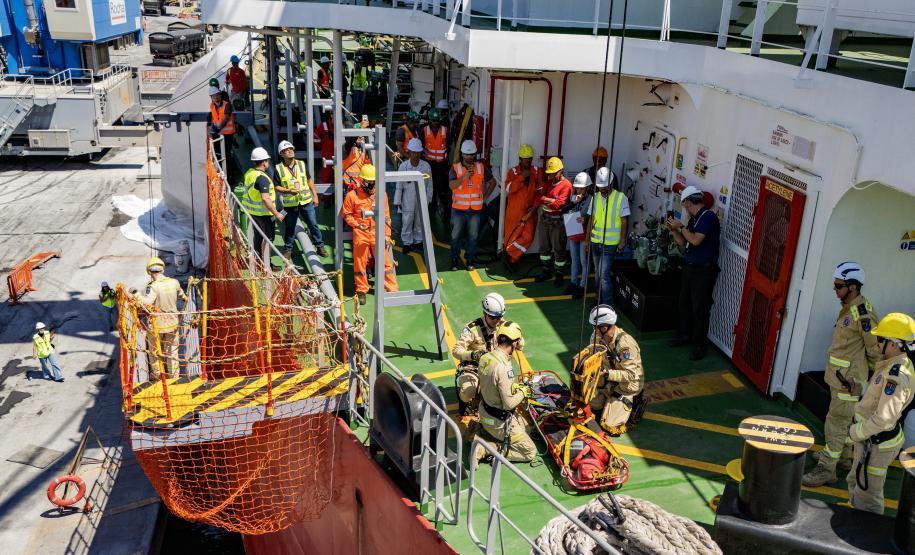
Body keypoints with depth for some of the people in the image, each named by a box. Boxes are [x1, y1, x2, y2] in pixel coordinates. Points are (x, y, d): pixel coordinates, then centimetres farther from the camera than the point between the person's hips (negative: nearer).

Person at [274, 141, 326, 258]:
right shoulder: (279, 168, -6)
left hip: (306, 201, 2)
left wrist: (315, 195, 7)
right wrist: (288, 191, -21)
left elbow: (309, 180, 11)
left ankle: (320, 246, 18)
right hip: (290, 203, -2)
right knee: (290, 227, 9)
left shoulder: (301, 164, 3)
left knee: (313, 224, 6)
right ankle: (288, 249, 24)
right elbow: (276, 187, -5)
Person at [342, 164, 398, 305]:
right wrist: (356, 225, -11)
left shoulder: (382, 194, 5)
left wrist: (387, 235, 4)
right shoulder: (353, 195, -2)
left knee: (385, 262, 2)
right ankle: (361, 290, 20)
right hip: (361, 234, -1)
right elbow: (346, 214, 4)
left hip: (378, 233, 1)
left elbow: (386, 216, 8)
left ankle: (392, 290, 9)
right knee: (360, 262, 6)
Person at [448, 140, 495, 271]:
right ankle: (454, 259, 20)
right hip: (459, 209, -1)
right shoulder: (455, 168, -5)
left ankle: (470, 259, 23)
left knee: (473, 235, 10)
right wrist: (464, 177, -32)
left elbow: (492, 182, 15)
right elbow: (451, 185, -20)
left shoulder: (482, 167, 2)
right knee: (456, 235, 7)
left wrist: (485, 196, 7)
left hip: (475, 209, 2)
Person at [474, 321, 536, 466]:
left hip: (484, 412, 8)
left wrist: (513, 386, 9)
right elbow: (508, 404, -25)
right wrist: (523, 392, -9)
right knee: (530, 452, 6)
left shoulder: (485, 358, -6)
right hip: (499, 421, -8)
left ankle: (481, 430, 13)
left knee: (526, 426, 28)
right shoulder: (504, 368, -31)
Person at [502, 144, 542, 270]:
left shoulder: (537, 172, 1)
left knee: (528, 237, -9)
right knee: (510, 235, 10)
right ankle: (508, 256, 29)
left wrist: (535, 206, -9)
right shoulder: (513, 172, -3)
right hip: (514, 210, -1)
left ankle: (509, 256, 4)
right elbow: (508, 189, -19)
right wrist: (522, 177, -24)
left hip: (529, 211, 2)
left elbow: (539, 191, 0)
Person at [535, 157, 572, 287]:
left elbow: (558, 204, -22)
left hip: (557, 221, -7)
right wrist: (551, 200, -16)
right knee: (544, 247, 15)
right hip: (544, 218, 7)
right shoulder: (547, 182, 8)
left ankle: (559, 275, 12)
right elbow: (539, 199, -1)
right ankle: (546, 271, 29)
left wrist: (544, 200, -10)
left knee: (558, 249, 1)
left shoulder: (566, 185, -14)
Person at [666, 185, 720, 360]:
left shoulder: (708, 216, -15)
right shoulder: (694, 219, 11)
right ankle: (685, 334, 30)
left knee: (700, 308, -3)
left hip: (704, 269, -9)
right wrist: (673, 230, 3)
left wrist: (681, 227, -13)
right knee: (684, 303, 15)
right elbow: (683, 243, 16)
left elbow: (695, 240, -25)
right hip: (690, 266, 9)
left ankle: (700, 344, 7)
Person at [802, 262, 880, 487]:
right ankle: (843, 454, 43)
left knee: (836, 424, -3)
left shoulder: (863, 314, -24)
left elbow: (876, 348, -18)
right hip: (839, 375, 10)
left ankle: (826, 469, 5)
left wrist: (872, 375, -7)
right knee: (844, 419, 25)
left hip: (849, 380, -10)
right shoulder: (848, 307, 5)